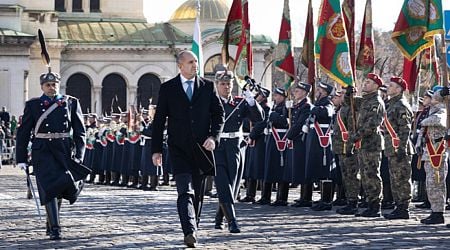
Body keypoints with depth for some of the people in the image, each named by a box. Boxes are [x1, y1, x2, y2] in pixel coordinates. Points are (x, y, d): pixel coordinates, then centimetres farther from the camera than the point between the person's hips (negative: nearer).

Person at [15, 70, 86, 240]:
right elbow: (23, 133, 6)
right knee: (49, 187, -13)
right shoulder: (32, 105, 5)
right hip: (42, 152, -2)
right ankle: (54, 228, -14)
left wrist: (79, 155, -5)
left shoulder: (71, 103, 8)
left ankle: (51, 223, 28)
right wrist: (21, 159, 2)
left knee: (59, 187, 10)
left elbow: (80, 132, 6)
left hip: (64, 153, 2)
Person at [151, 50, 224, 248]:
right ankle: (190, 233, -28)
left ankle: (193, 229, 23)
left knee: (197, 193, 10)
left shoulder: (208, 87, 8)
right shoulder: (167, 88, 3)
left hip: (202, 147, 3)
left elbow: (219, 113, 8)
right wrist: (156, 149, 0)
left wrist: (213, 136, -9)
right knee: (185, 191, -16)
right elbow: (159, 120, 5)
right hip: (178, 148, -3)